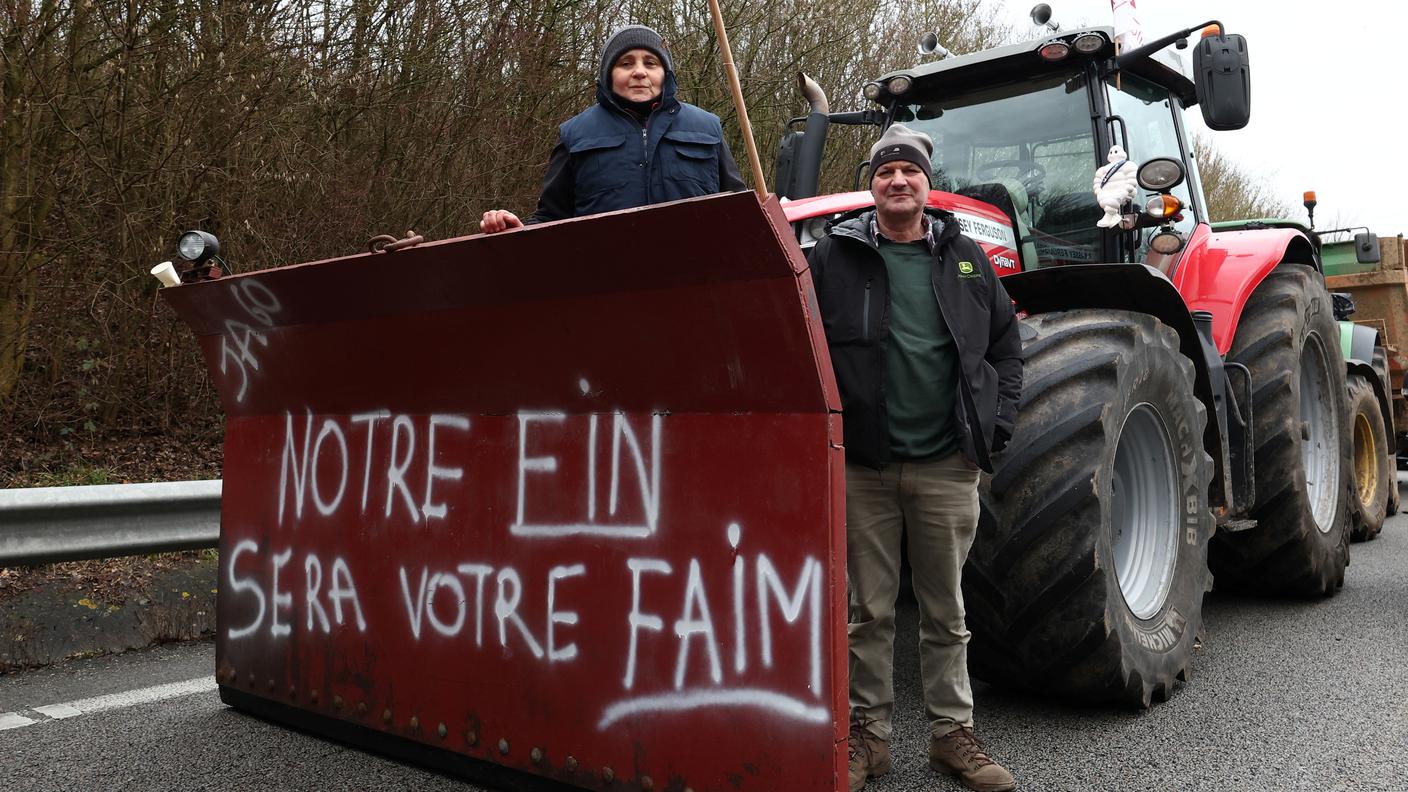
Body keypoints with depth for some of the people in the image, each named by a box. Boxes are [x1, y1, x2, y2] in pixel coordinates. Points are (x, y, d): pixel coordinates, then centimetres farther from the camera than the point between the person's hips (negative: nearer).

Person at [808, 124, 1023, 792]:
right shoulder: (833, 256, 1)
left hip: (947, 464, 2)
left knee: (945, 611, 12)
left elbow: (1006, 342, 14)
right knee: (869, 609, 8)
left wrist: (996, 423, 4)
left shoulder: (965, 258, 9)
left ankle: (952, 733, 24)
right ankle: (867, 732, 21)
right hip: (863, 462, -2)